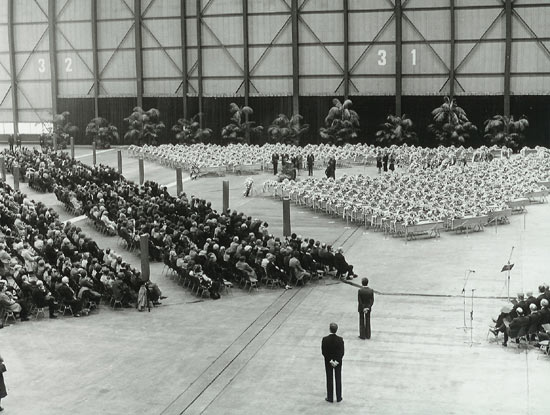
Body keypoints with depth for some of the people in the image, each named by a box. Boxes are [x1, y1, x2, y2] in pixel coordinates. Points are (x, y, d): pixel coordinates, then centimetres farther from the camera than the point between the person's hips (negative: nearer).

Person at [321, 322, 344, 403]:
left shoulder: (325, 339, -17)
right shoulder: (340, 339, -15)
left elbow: (323, 352, -14)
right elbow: (342, 352, -13)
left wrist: (330, 361, -9)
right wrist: (337, 361, -9)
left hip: (328, 362, 0)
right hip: (338, 362, 1)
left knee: (329, 380, 10)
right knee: (338, 379, 12)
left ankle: (330, 398, 17)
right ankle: (338, 397, 19)